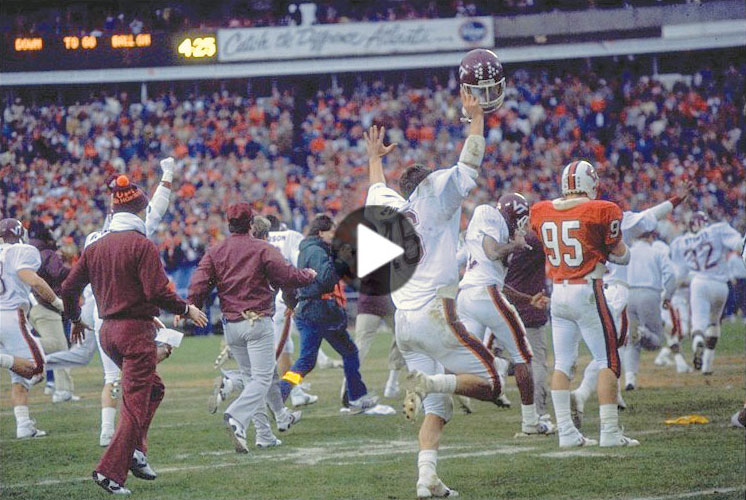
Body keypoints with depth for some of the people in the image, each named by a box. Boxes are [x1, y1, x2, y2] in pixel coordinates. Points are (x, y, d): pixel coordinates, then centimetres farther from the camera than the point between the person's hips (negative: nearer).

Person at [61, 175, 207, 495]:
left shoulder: (95, 247, 9)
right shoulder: (142, 245, -11)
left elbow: (69, 288, 12)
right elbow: (158, 293, -19)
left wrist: (75, 319, 30)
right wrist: (187, 310, -3)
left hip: (108, 333, 7)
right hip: (136, 331, -7)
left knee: (153, 388, 22)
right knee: (136, 403, -3)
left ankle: (135, 450, 8)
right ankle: (111, 471, -10)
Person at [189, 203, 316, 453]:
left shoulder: (214, 252, 7)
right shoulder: (262, 249, -5)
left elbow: (199, 284, -3)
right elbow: (286, 275, -9)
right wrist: (309, 275, 9)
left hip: (230, 325, 5)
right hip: (258, 321, -5)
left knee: (251, 378, 16)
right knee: (262, 378, -7)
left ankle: (264, 435, 14)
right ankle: (236, 416, -33)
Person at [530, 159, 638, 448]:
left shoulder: (542, 213, 5)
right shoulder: (600, 212, -9)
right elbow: (622, 256, -1)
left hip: (558, 294, 5)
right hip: (587, 292, -5)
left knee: (562, 363, 9)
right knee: (607, 361, 0)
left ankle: (566, 432, 8)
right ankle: (610, 432, -6)